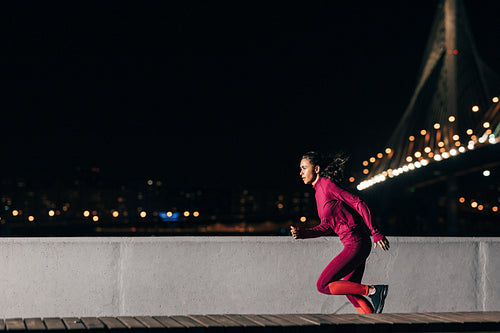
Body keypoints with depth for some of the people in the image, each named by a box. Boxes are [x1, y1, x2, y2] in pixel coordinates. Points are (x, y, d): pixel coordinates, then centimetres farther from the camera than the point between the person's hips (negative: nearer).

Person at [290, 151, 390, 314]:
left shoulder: (327, 185, -13)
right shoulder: (319, 191, 14)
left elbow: (359, 204, -17)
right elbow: (327, 226, 18)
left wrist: (376, 233, -20)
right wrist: (301, 233, 5)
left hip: (356, 244, -10)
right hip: (352, 245, 10)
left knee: (323, 286, -8)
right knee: (350, 291, 16)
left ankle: (373, 291, -6)